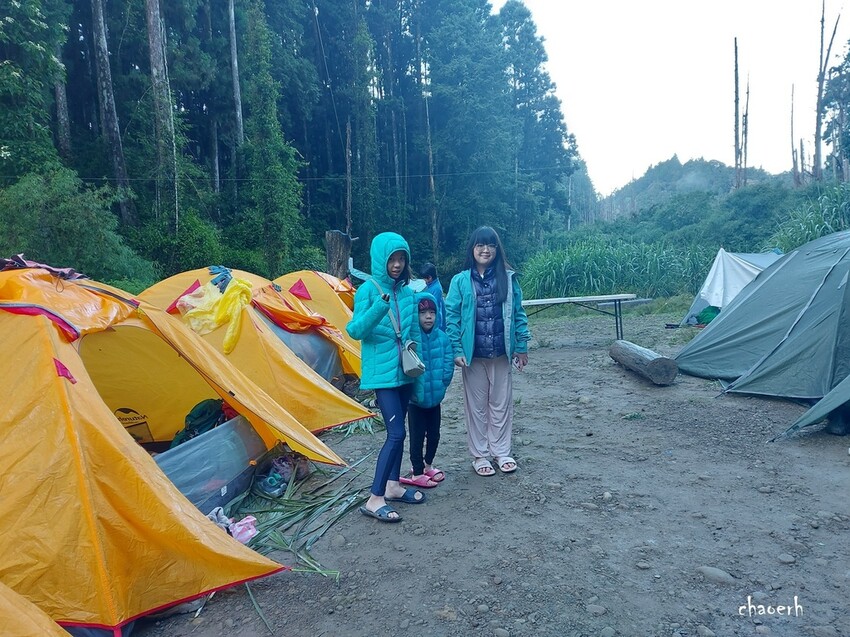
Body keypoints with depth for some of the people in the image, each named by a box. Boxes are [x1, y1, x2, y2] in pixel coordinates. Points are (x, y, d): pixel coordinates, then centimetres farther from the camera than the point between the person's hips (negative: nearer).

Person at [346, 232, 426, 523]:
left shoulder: (407, 291, 8)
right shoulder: (368, 290, -10)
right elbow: (355, 331, -17)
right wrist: (379, 307, -30)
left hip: (405, 371, 7)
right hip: (382, 372, -6)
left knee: (398, 431, 14)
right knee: (396, 433, -11)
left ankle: (393, 487, 28)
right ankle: (374, 500, -2)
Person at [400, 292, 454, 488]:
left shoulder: (442, 337, -4)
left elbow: (448, 364, 0)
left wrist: (441, 385, -5)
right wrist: (414, 389, -13)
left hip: (435, 397, 5)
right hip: (416, 398, -4)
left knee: (434, 434, 16)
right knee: (417, 436, 7)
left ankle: (428, 465, 38)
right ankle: (417, 472, 22)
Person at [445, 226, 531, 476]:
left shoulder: (508, 278, 1)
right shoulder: (460, 281, -3)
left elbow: (518, 313, 5)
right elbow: (451, 317, -3)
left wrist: (522, 346, 4)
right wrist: (456, 350, -10)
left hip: (501, 353, 1)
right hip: (473, 354, -1)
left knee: (501, 403, 12)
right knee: (477, 405, 9)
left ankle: (501, 452, 28)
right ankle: (479, 455, 23)